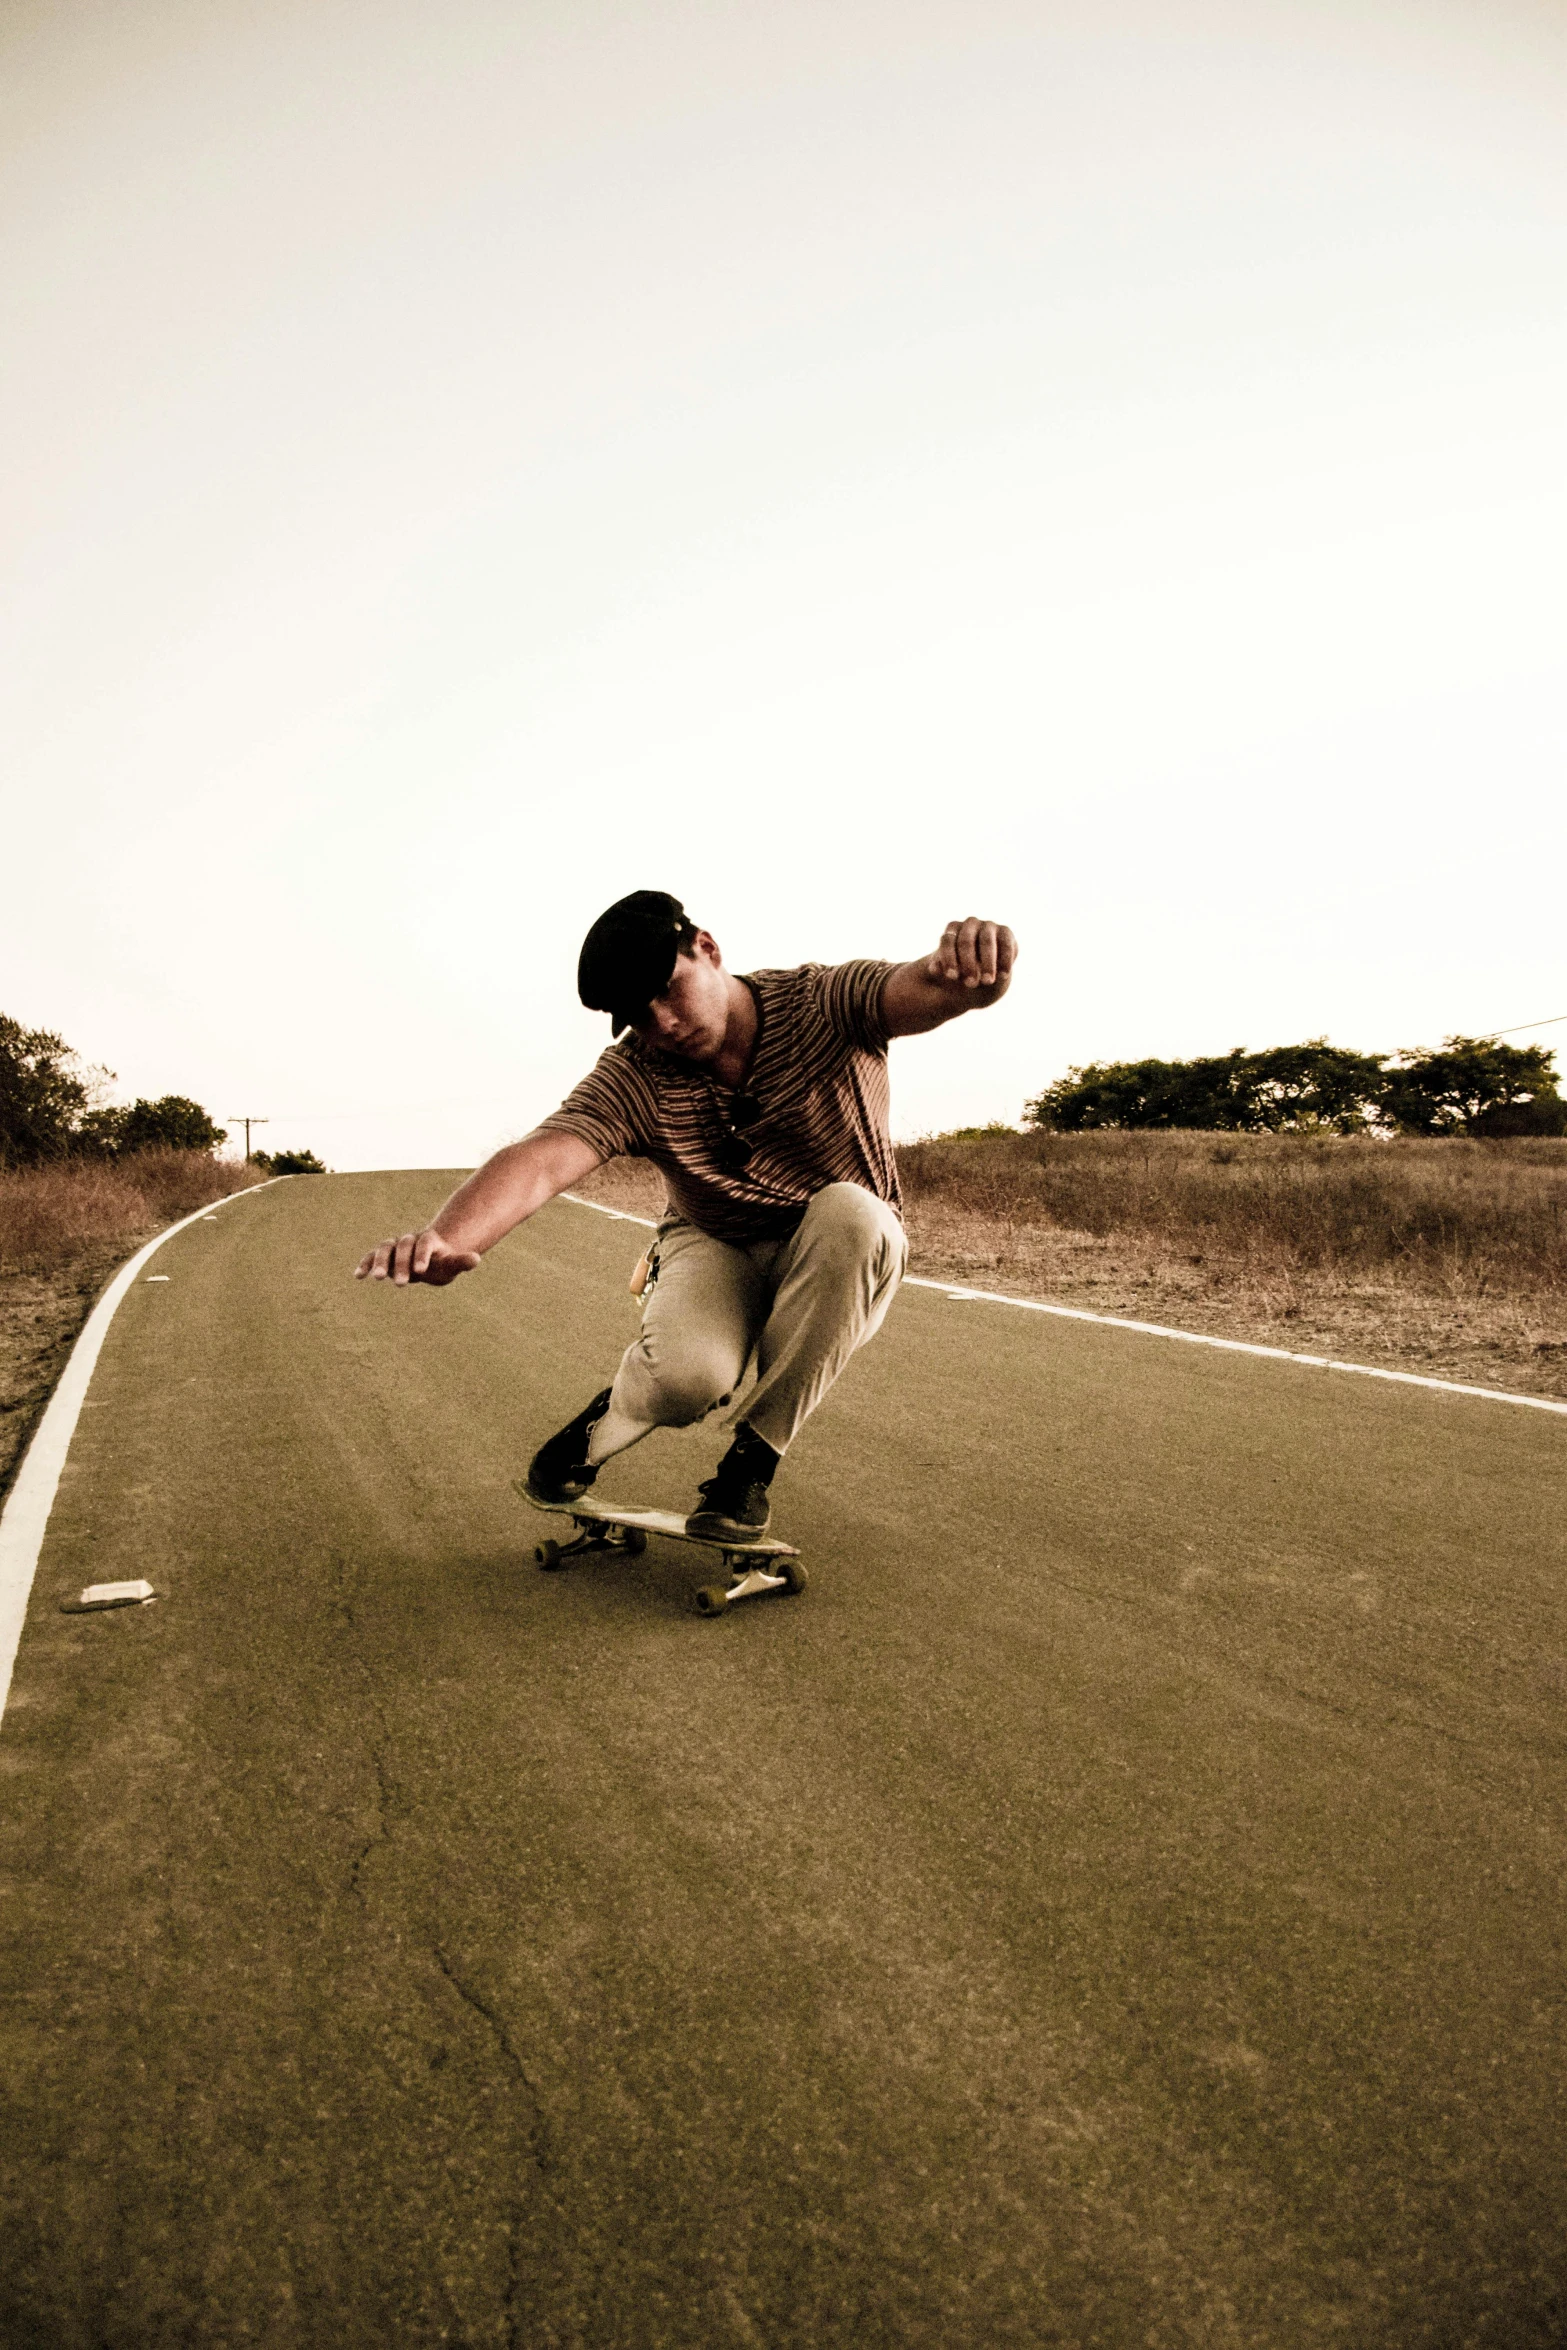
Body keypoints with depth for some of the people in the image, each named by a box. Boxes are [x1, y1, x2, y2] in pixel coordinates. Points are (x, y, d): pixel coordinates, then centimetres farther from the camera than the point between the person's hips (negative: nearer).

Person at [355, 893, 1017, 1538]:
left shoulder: (823, 1003, -19)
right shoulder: (634, 1077, -16)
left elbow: (924, 991, -39)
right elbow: (540, 1161, -32)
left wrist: (967, 967, -66)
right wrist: (445, 1237, -54)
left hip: (841, 1267, 1)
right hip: (716, 1251, 0)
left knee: (848, 1212, -37)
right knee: (687, 1372, -35)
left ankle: (756, 1456, -19)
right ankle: (603, 1423, 6)